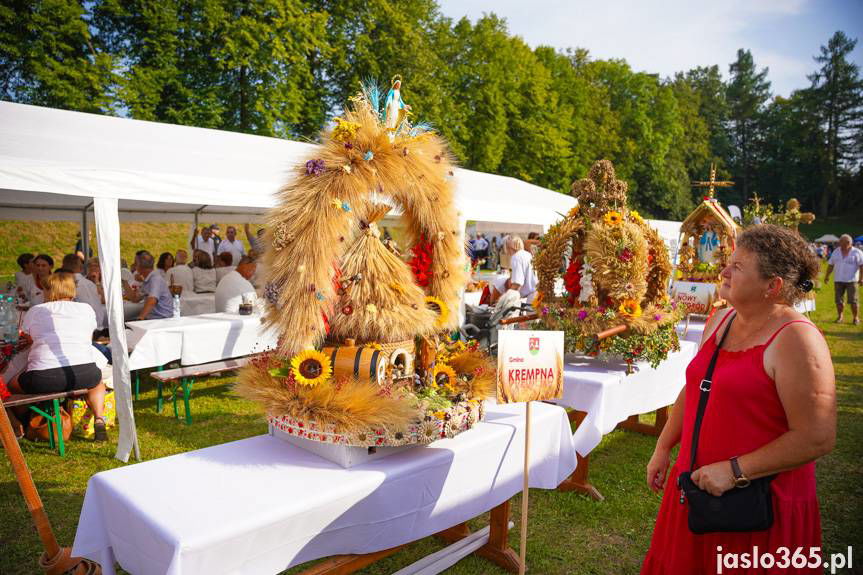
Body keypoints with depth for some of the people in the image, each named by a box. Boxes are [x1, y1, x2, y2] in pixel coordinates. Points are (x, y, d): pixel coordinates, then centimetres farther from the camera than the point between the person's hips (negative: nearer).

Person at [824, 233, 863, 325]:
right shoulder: (836, 252, 10)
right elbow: (830, 265, 14)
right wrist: (827, 276, 9)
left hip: (851, 280, -3)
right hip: (838, 280, 4)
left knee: (853, 301, -4)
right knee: (838, 300, 3)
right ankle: (840, 316, 19)